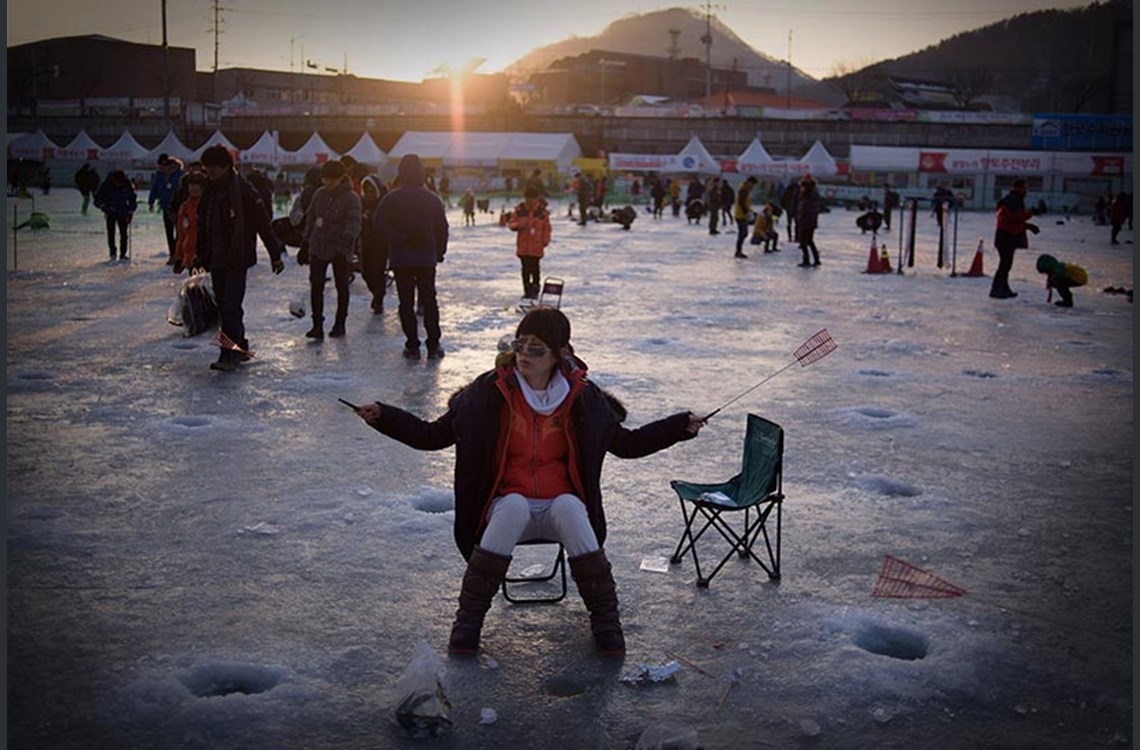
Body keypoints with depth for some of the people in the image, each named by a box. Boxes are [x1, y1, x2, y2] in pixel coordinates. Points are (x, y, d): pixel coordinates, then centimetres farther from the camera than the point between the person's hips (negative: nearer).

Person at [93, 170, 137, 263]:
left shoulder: (128, 185, -11)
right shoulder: (106, 185, -15)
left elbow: (133, 199, 3)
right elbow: (98, 198, -5)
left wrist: (130, 213, -2)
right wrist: (104, 207, -21)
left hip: (123, 214, 1)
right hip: (111, 213, -1)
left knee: (123, 234, -2)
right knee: (111, 233, -9)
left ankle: (123, 255, 9)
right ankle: (113, 254, -2)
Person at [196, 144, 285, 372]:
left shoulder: (242, 190, -11)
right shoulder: (210, 191, 10)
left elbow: (262, 222, -11)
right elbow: (203, 225, 18)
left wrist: (275, 254, -10)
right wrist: (201, 255, 18)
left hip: (237, 259, -7)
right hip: (216, 259, 7)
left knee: (231, 307, -13)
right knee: (224, 307, 13)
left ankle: (229, 355, -13)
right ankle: (240, 347, 25)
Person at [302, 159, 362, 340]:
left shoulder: (350, 198, -11)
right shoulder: (319, 194, 5)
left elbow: (354, 221, -23)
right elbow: (311, 217, 16)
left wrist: (349, 235, -42)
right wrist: (308, 237, 15)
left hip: (340, 250, -4)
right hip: (318, 247, 4)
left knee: (341, 287, 9)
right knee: (316, 286, -2)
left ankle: (340, 324, 21)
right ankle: (317, 324, 2)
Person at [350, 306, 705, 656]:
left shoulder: (582, 396, -1)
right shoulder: (490, 391, -5)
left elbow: (626, 443, 9)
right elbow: (433, 436, -1)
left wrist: (680, 426, -1)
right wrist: (382, 416, -13)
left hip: (561, 503, 1)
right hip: (508, 505, 0)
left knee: (569, 507, -34)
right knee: (514, 506, -35)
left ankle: (605, 617, -19)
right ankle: (469, 616, -22)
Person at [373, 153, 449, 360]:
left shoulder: (391, 199, -6)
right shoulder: (431, 199, -1)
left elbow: (379, 223, -14)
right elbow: (442, 228, 2)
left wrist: (393, 244, -6)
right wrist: (439, 252, 14)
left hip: (400, 259, -1)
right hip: (426, 258, 1)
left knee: (406, 302, 5)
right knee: (429, 301, 9)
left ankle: (412, 346, 3)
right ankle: (433, 345, 8)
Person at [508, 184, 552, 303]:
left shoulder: (543, 211, -4)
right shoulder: (519, 210, -1)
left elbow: (547, 228, 2)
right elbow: (511, 224, 4)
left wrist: (545, 241, -4)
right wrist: (518, 225, -17)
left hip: (537, 246, -2)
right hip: (523, 245, 2)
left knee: (535, 269, 3)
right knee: (525, 269, 9)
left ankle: (535, 291, 13)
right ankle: (527, 291, 19)